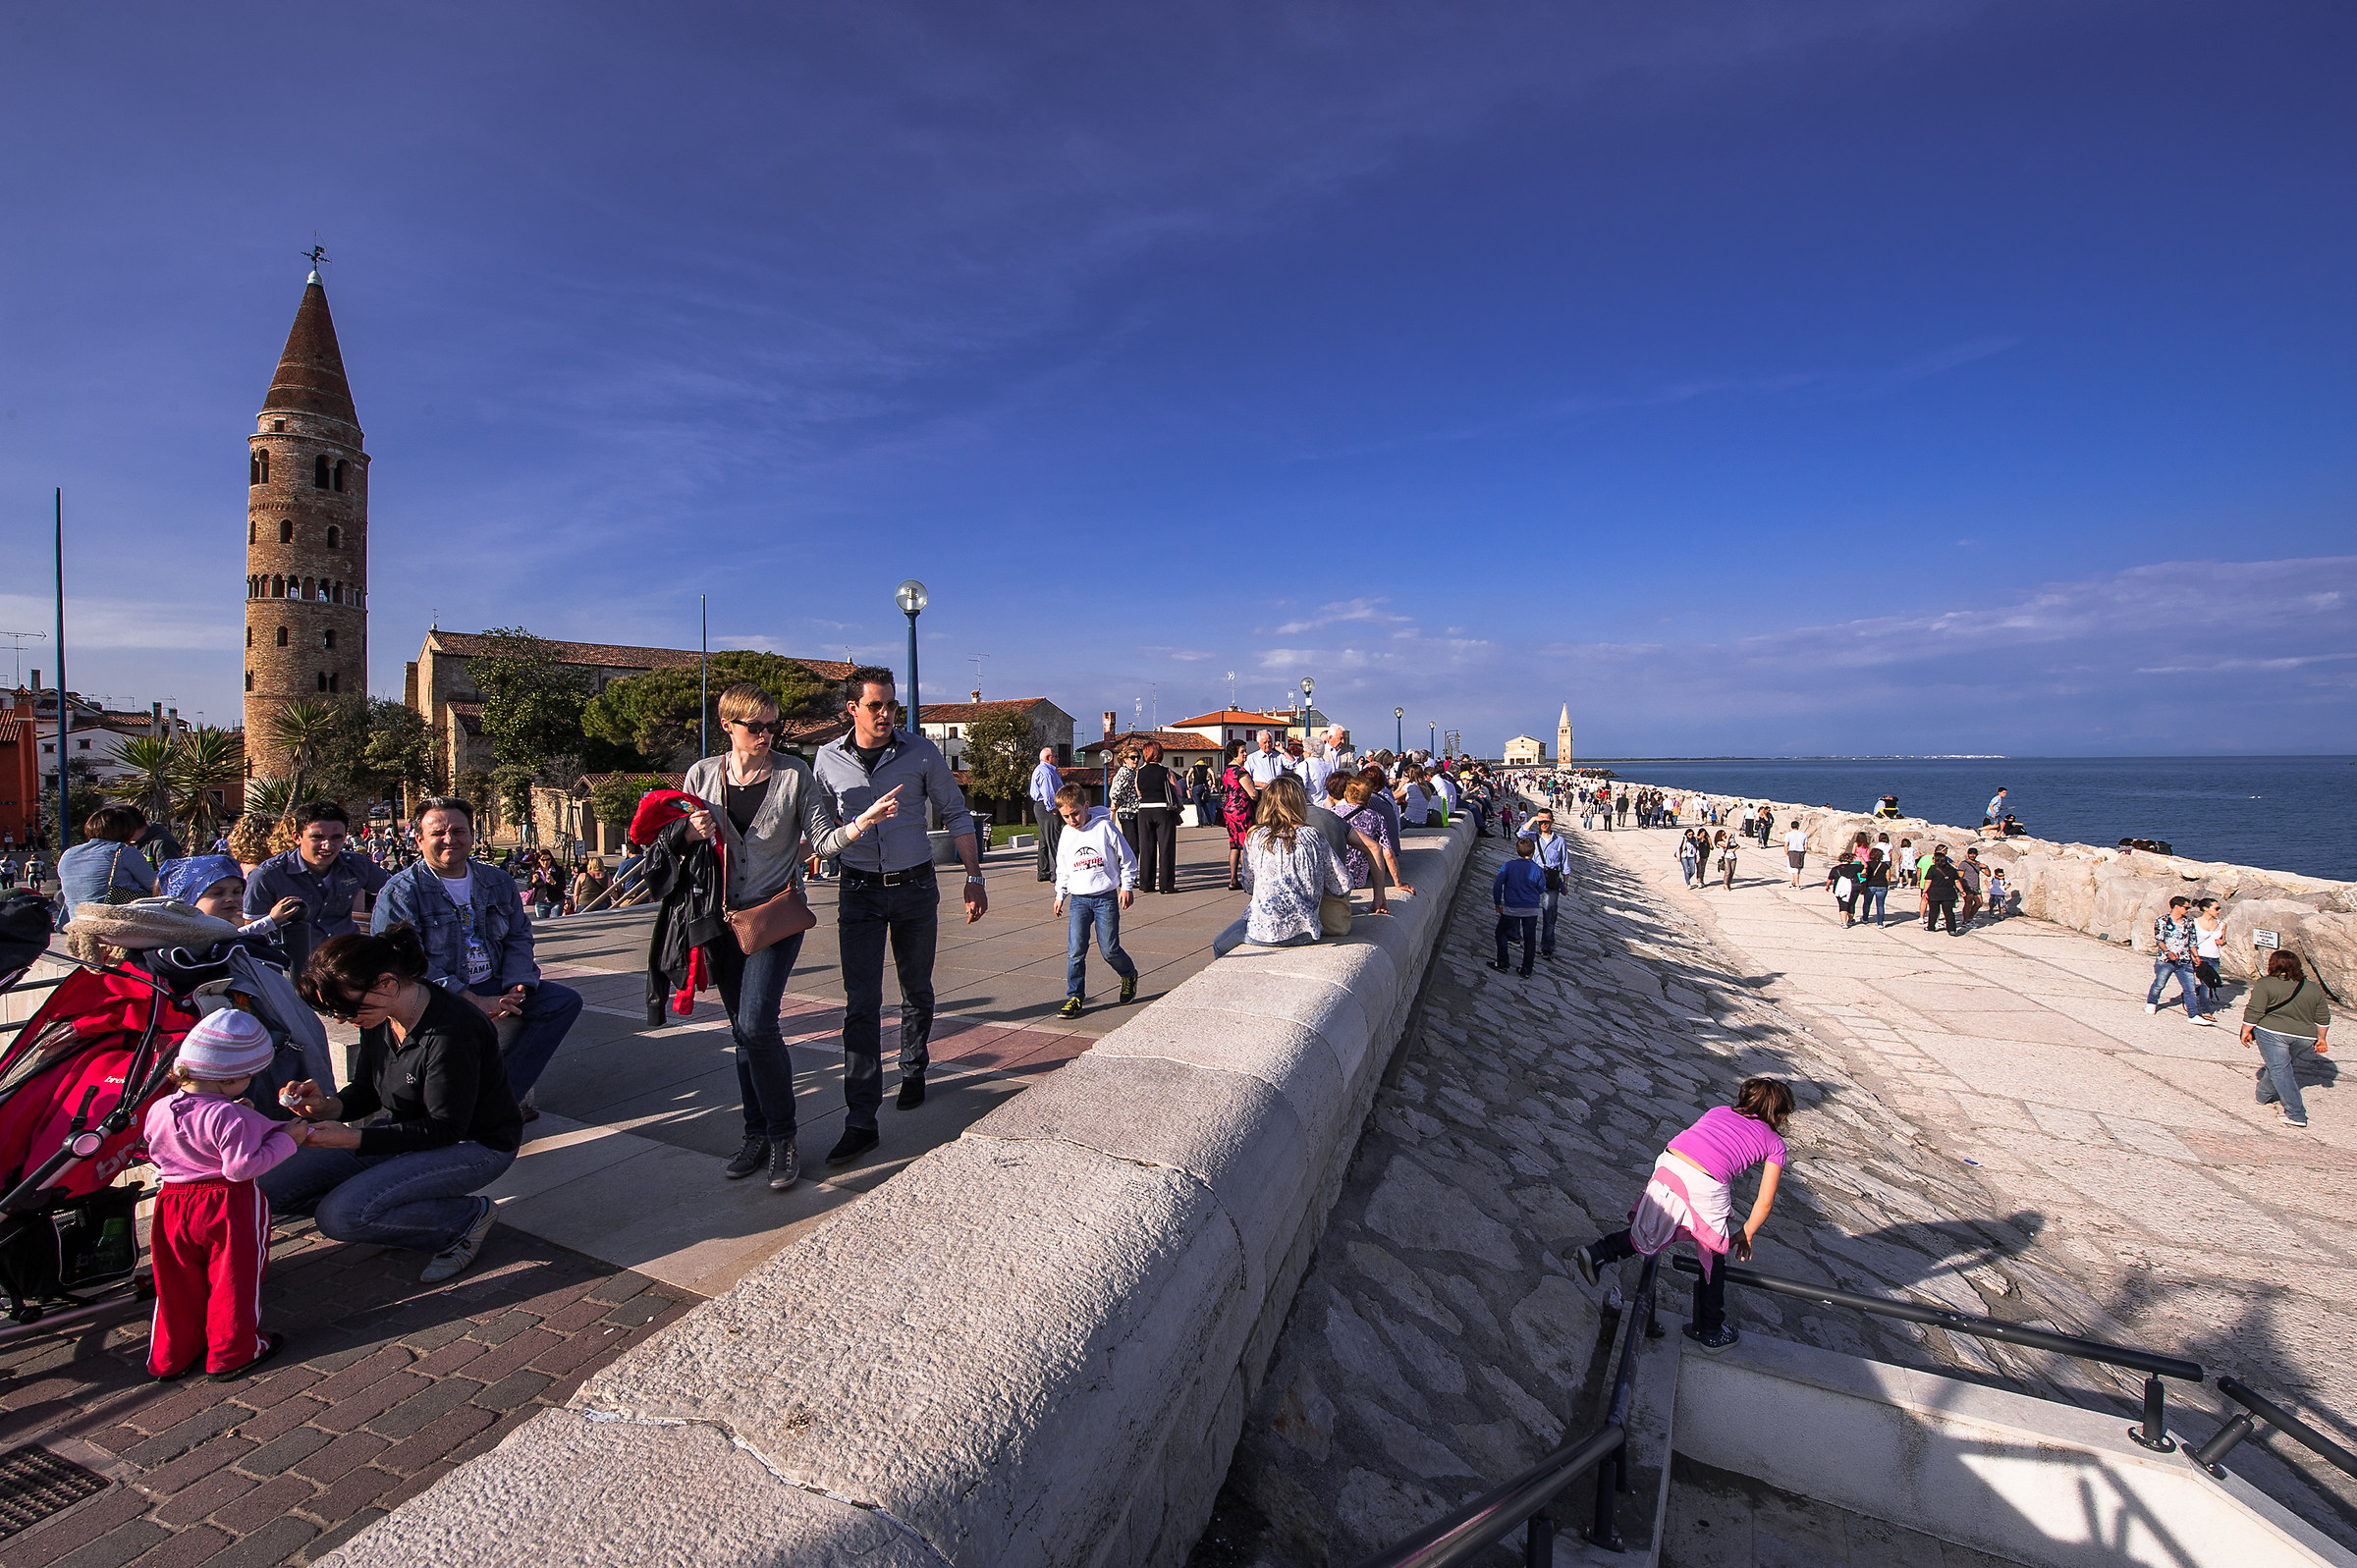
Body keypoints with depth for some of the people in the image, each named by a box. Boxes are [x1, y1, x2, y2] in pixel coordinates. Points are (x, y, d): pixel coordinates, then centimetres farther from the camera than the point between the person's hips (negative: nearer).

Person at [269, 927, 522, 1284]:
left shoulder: (451, 1032, -31)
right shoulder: (379, 1016, -5)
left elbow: (444, 1130, -24)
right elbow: (367, 1090, 7)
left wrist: (350, 1138, -27)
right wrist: (330, 1106, -15)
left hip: (475, 1145, -9)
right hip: (408, 1130, 9)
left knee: (339, 1216, -22)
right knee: (275, 1189, 1)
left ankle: (467, 1218, -4)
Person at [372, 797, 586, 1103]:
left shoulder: (498, 881, 12)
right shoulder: (400, 891, -6)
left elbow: (518, 939, 12)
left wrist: (516, 987, -8)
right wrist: (472, 1000, -22)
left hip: (494, 987, 6)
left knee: (565, 1000, -10)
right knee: (480, 1025, -36)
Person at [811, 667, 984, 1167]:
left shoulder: (921, 753, -5)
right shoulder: (829, 760, -1)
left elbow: (955, 815, 2)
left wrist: (974, 878, -2)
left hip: (916, 887, 0)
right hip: (860, 891, 0)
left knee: (917, 993, 15)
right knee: (860, 1004, -6)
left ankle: (913, 1073, 40)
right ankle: (861, 1122, -3)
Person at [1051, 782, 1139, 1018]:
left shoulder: (1105, 827, -7)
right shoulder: (1065, 836, 7)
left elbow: (1127, 859, 0)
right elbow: (1062, 869, 21)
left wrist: (1127, 886, 0)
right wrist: (1060, 895, 18)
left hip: (1106, 898, -3)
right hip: (1078, 899, 3)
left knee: (1109, 949, -2)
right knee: (1075, 951, -6)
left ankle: (1129, 975, 28)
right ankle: (1075, 997, 5)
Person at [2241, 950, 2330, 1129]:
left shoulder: (2265, 984, -9)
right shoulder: (2314, 988, 9)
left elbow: (2254, 1012, -12)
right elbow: (2323, 1018, 14)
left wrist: (2246, 1031, -3)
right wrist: (2321, 1039, 24)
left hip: (2272, 1032, -6)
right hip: (2305, 1037, 6)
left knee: (2279, 1069, -3)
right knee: (2280, 1065, 21)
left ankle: (2296, 1115, -6)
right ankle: (2265, 1094, 34)